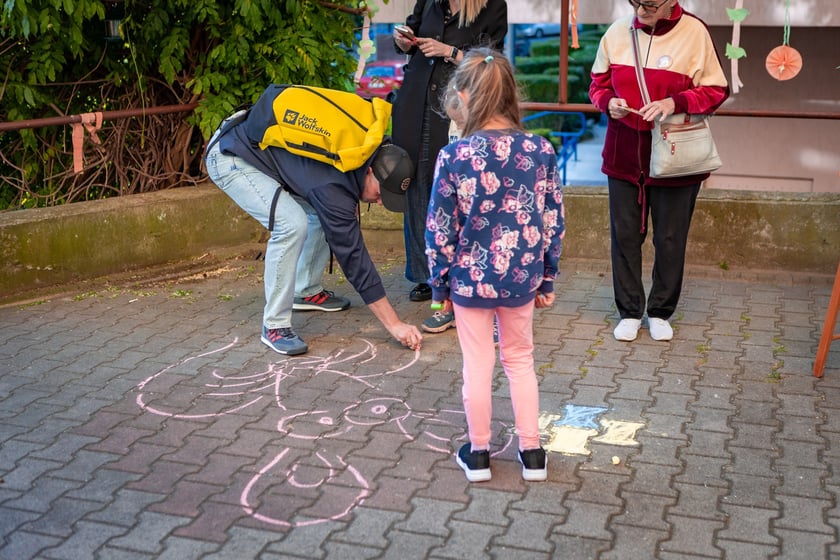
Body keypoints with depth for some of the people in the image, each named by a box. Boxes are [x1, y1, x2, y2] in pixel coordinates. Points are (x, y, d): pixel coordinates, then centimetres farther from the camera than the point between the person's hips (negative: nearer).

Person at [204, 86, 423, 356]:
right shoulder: (335, 189, -31)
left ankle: (307, 292, 22)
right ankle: (274, 326, -15)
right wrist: (394, 324, -24)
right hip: (229, 158, -10)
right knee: (292, 224, -26)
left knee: (323, 214, 7)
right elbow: (353, 255, -28)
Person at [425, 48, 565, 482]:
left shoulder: (455, 156, -16)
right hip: (522, 278, 3)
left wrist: (440, 285, 3)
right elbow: (553, 222, -1)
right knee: (520, 360, 19)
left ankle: (478, 454, 27)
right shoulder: (540, 151, -7)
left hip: (471, 277, -2)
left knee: (477, 365, 13)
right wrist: (547, 279, 11)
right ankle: (532, 452, 27)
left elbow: (440, 230, -10)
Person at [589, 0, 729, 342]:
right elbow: (598, 83, 9)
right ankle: (629, 312, 22)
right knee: (624, 235, 8)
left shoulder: (695, 33, -11)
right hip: (624, 155, 3)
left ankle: (661, 312, 24)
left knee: (670, 239, 7)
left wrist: (675, 102, -22)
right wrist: (608, 102, -13)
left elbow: (715, 91, -6)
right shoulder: (617, 32, -3)